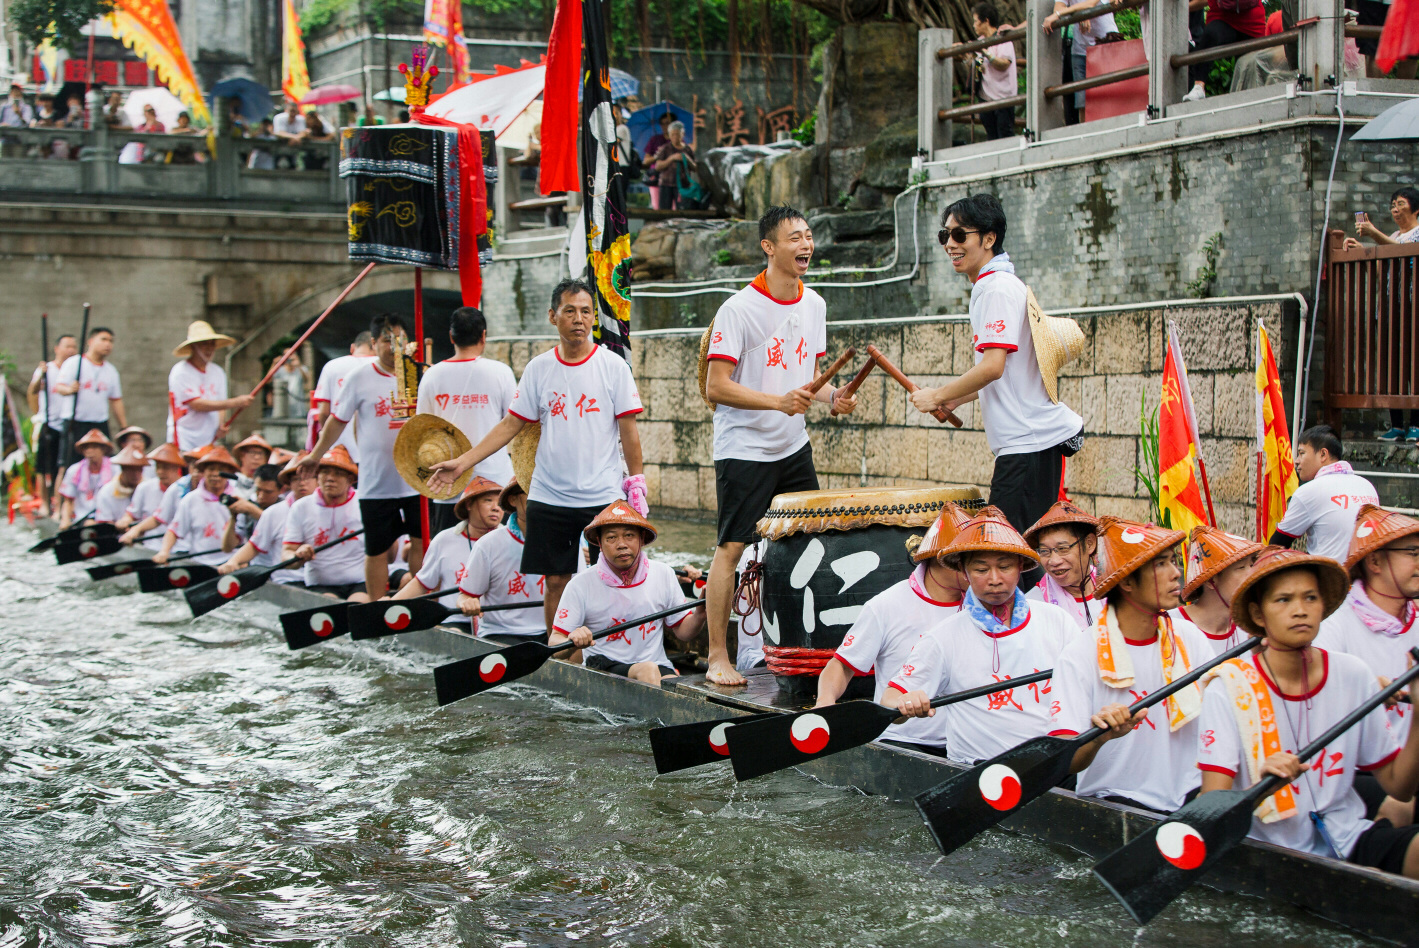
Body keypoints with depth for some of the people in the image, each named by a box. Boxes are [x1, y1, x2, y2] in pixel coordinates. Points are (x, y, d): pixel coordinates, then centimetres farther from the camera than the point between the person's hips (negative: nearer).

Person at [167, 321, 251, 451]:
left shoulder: (218, 372, 13)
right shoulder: (181, 371, -8)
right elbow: (196, 404, -15)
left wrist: (220, 426, -6)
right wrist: (234, 403, -17)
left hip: (209, 440, 6)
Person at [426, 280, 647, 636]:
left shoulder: (613, 366, -2)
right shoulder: (538, 368, 5)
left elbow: (628, 431, 0)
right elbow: (511, 424, 7)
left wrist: (637, 484, -3)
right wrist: (463, 461, 1)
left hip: (603, 498, -2)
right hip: (548, 497, 2)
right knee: (555, 581, 6)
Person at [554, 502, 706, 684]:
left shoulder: (663, 575, 7)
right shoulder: (581, 585, -3)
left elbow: (683, 632, 13)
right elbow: (554, 643, -5)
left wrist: (700, 614, -8)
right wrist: (573, 641, -28)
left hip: (659, 666, 2)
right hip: (602, 668, -2)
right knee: (648, 669, -35)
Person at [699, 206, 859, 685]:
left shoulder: (814, 305, 8)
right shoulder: (739, 309, -15)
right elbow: (716, 386, -18)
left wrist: (831, 395, -3)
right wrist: (779, 401, -27)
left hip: (795, 448, 7)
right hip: (743, 450, -7)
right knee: (732, 548, -5)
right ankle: (717, 656, 4)